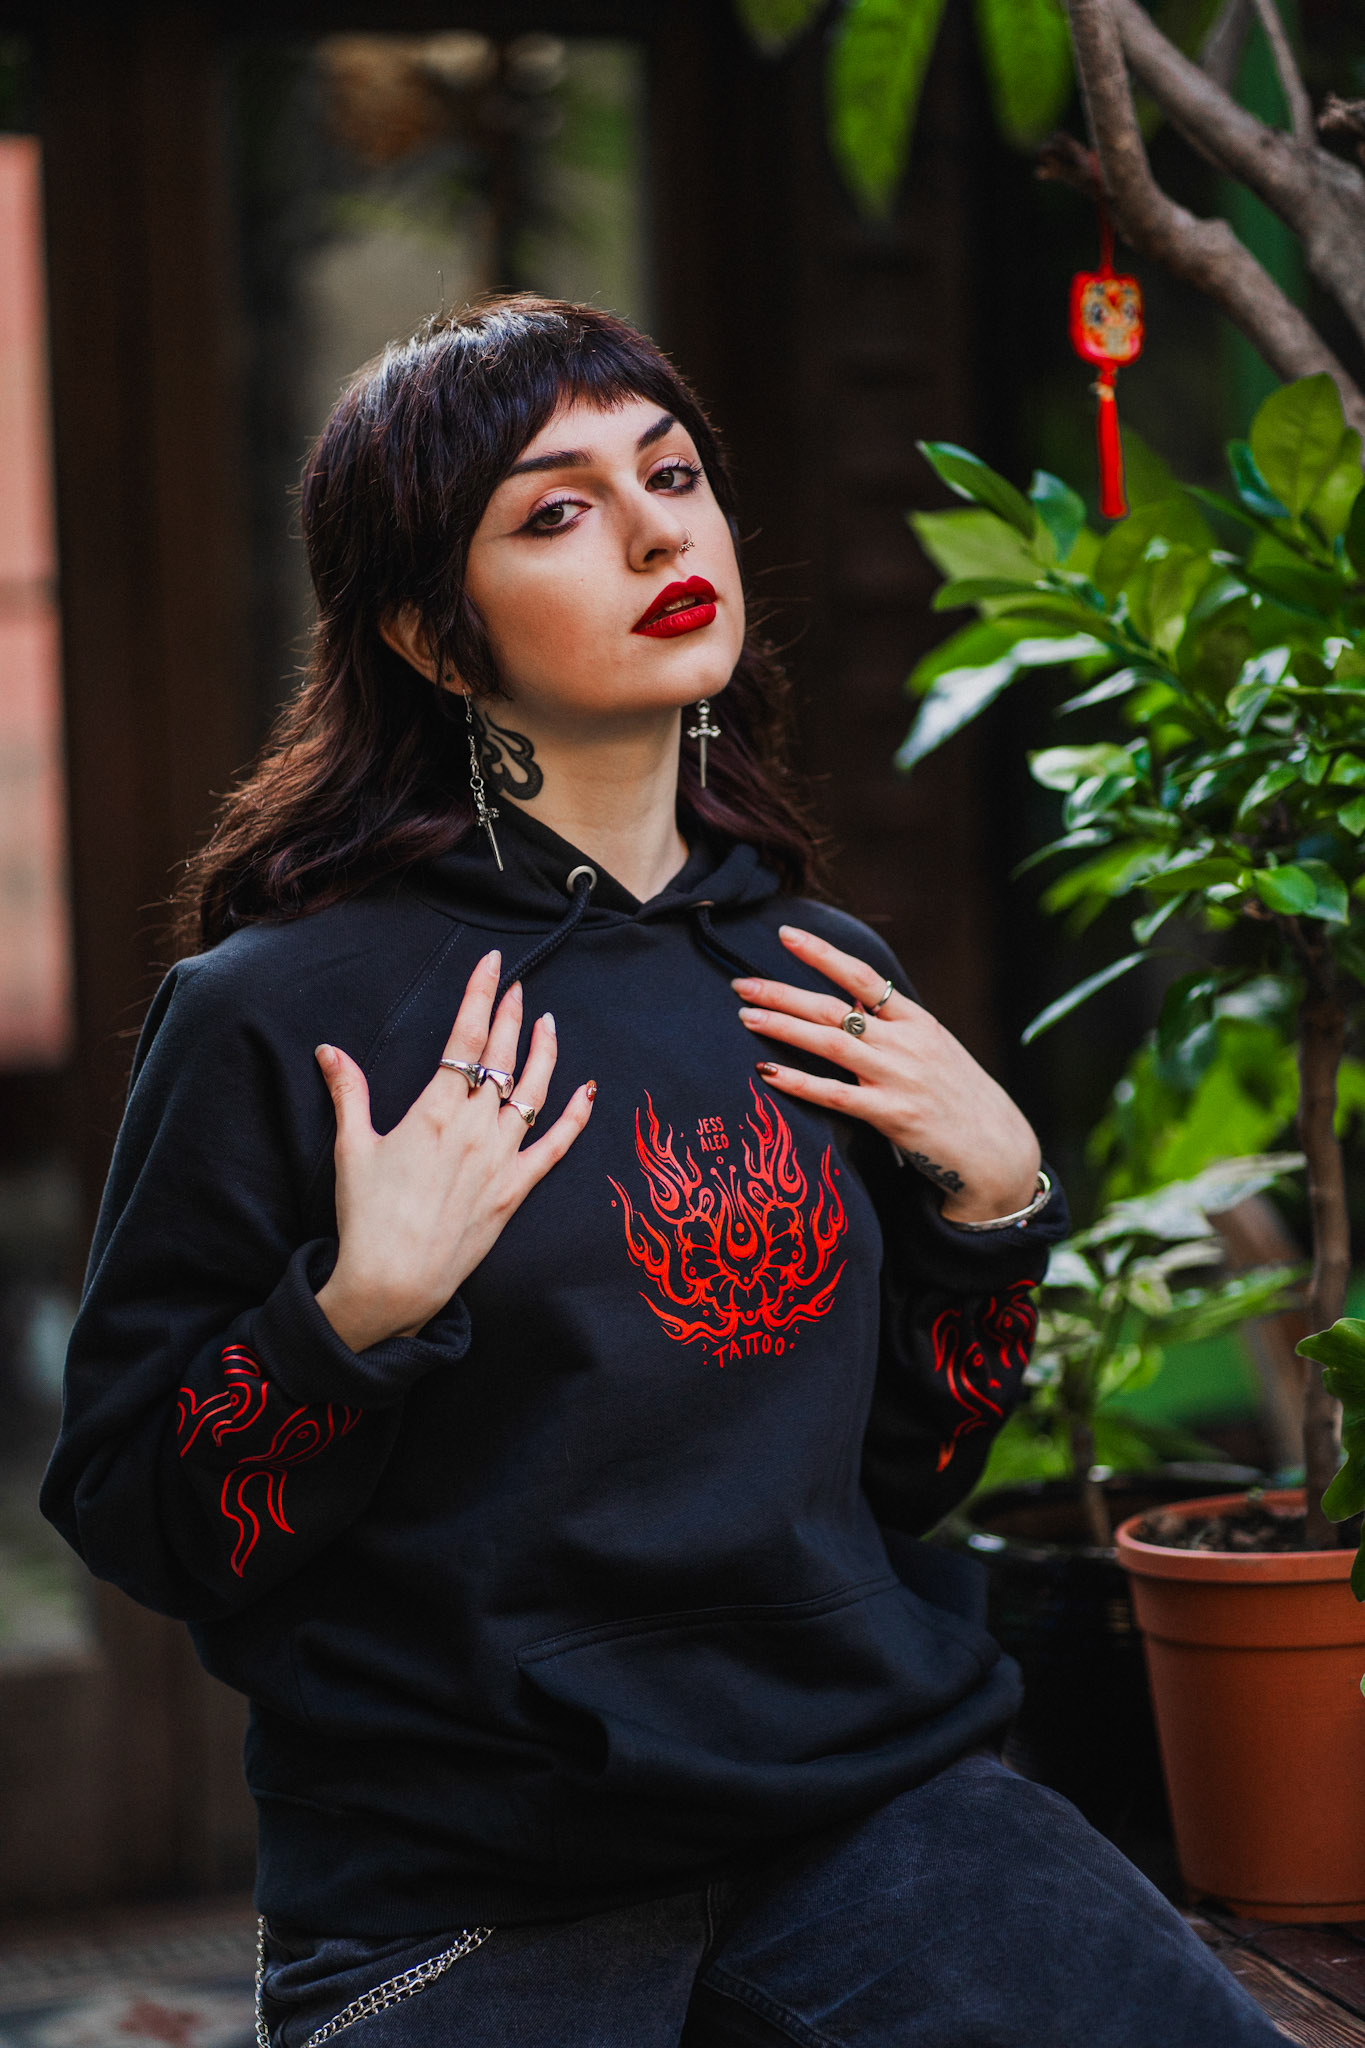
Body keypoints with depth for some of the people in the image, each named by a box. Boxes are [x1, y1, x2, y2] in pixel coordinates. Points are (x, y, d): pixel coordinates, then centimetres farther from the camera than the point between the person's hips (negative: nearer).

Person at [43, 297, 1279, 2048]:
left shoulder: (823, 986, 9)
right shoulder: (273, 1012, -8)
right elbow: (130, 1526, -6)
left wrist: (993, 1200, 3)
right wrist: (358, 1312, -20)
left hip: (871, 1789, 4)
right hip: (465, 1894, -3)